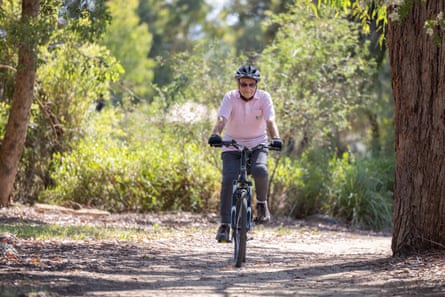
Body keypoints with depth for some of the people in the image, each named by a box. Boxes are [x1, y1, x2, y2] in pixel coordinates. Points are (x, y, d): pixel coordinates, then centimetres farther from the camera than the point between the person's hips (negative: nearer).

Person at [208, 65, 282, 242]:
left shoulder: (264, 97, -10)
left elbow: (270, 121, -22)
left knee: (260, 170, -31)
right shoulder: (230, 97, -12)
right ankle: (224, 224, -12)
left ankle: (262, 203, -3)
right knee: (228, 179, -19)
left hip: (257, 144, 0)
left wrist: (275, 138, -41)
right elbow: (222, 119, -26)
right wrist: (215, 135, -47)